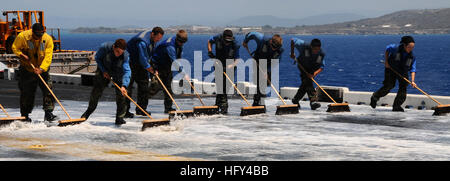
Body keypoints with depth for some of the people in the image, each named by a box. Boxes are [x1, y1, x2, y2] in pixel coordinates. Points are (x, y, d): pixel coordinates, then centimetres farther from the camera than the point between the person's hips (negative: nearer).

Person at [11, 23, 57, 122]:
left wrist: (41, 69, -31)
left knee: (48, 89, -11)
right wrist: (21, 55, -19)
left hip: (42, 69, 1)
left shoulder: (48, 39, -15)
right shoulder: (23, 36, -16)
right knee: (26, 92, 5)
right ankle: (24, 115, 19)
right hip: (27, 69, -1)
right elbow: (15, 48, 0)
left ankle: (48, 113, -7)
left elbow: (48, 56, -19)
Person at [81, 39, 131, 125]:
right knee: (96, 90, 4)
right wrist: (103, 71, -19)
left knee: (120, 94, -11)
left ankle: (119, 118, 0)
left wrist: (124, 86, -54)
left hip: (118, 73, -1)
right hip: (104, 70, 1)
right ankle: (90, 110, 28)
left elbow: (127, 71, -40)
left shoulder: (125, 56, -34)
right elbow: (97, 57, -12)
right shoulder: (105, 47, -32)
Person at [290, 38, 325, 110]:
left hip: (313, 69, 3)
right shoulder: (304, 46, -27)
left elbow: (321, 67, -15)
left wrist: (314, 73, -32)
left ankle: (296, 99, 25)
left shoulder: (321, 54, -20)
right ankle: (313, 101, -32)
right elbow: (293, 40, -16)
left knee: (305, 85, 4)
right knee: (307, 81, -22)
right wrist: (292, 53, -8)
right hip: (303, 66, -3)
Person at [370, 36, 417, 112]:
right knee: (388, 86, -8)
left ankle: (397, 106, -3)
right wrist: (386, 61, -7)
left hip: (403, 71, 3)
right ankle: (375, 97, 16)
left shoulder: (412, 56, -15)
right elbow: (387, 49, -2)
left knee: (403, 86, -11)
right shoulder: (395, 48, -23)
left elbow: (413, 69, -16)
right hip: (391, 68, -3)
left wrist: (412, 81, -26)